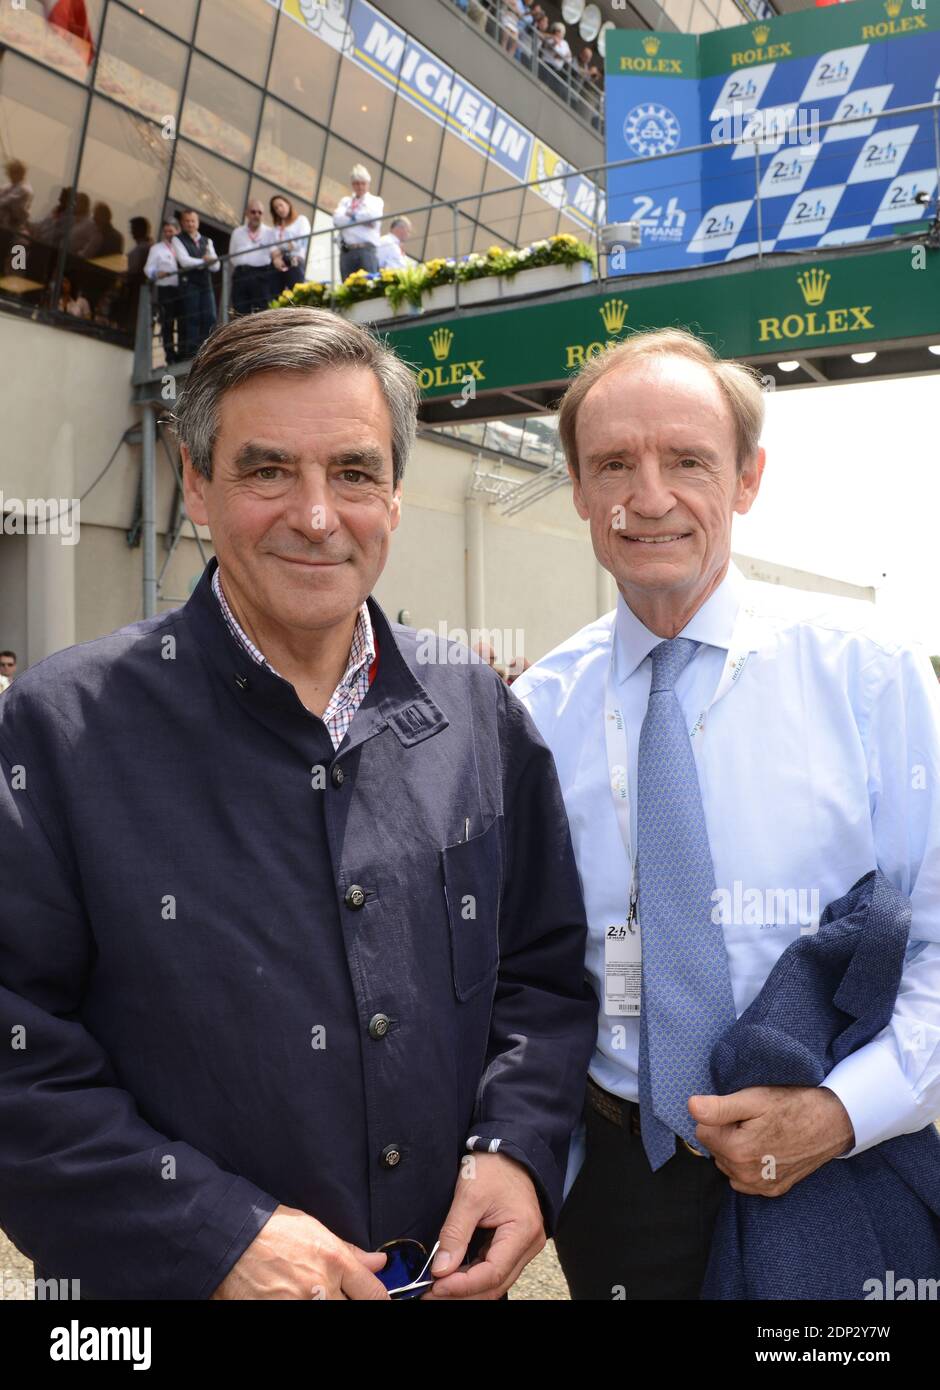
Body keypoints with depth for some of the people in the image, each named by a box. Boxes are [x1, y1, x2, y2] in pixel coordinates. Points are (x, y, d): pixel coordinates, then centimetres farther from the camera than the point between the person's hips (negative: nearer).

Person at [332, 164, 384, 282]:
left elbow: (373, 219, -5)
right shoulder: (345, 201, 20)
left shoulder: (376, 201, 16)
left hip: (367, 250, -2)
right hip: (347, 250, 2)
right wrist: (363, 217, -4)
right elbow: (337, 219, 1)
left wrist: (351, 214, 3)